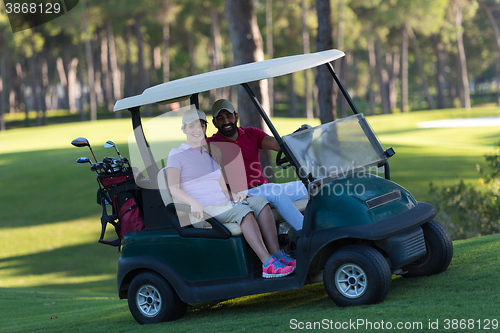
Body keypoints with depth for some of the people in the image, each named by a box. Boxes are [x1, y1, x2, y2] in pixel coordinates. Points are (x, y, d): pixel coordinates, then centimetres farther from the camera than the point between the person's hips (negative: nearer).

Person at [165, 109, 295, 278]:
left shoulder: (211, 155, 25)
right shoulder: (176, 155, 3)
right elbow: (173, 189, -10)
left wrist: (233, 195, 0)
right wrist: (194, 203, -28)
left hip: (223, 206, 7)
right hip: (201, 213, -7)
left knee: (260, 202, -16)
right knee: (242, 211, -31)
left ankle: (278, 255, -26)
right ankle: (268, 264, -42)